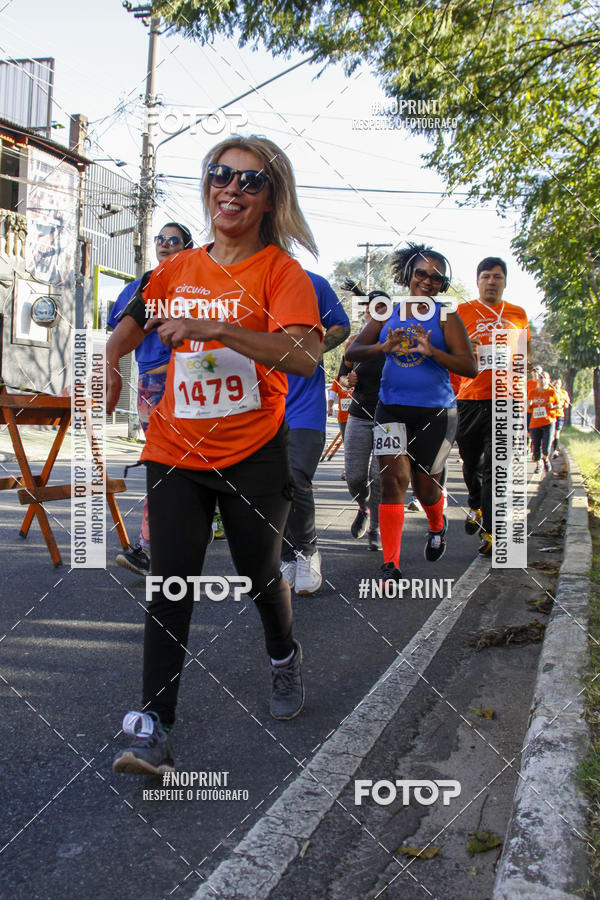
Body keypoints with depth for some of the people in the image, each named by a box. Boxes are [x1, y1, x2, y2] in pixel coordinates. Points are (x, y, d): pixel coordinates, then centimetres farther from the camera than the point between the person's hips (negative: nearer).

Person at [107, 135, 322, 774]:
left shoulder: (279, 269, -5)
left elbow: (305, 357, -23)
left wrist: (213, 327, -30)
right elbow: (121, 338, 20)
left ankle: (283, 657, 43)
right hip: (175, 453, 3)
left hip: (253, 456, -2)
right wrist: (107, 387, 2)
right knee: (170, 586, -5)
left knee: (260, 575, 12)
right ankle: (152, 729, 1)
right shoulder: (177, 270, 9)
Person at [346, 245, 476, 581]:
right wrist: (384, 347, -16)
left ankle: (438, 526, 44)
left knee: (426, 487, 8)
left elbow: (469, 367, -9)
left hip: (435, 412, -1)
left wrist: (431, 350, -25)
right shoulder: (388, 313, 7)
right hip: (392, 408, 2)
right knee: (394, 479, -11)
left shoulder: (446, 317, -1)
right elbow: (353, 352, 4)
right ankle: (391, 565, -9)